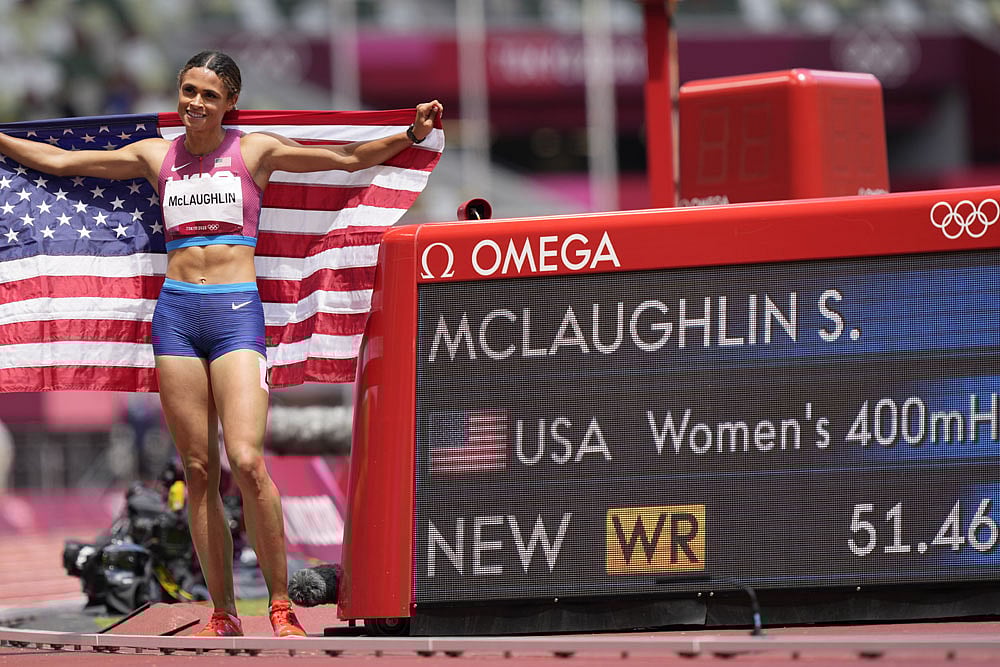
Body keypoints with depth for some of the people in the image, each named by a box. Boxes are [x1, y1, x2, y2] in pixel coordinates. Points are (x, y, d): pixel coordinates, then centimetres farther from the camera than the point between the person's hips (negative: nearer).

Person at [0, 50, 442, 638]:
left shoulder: (256, 150, 6)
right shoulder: (156, 156, 13)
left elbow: (349, 158, 3)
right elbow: (58, 160, 18)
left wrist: (412, 134, -10)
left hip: (237, 309, -3)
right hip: (177, 310, 3)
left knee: (246, 462, -18)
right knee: (199, 470, 2)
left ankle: (282, 606, -9)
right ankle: (223, 615, 7)